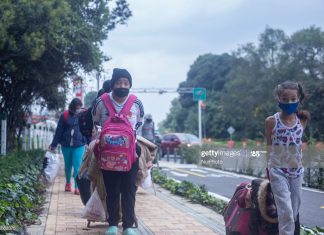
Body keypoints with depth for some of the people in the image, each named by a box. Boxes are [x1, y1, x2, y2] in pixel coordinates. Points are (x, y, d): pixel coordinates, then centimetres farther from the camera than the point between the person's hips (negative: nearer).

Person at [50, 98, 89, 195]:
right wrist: (54, 145, 4)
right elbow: (59, 130, 2)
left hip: (79, 146, -1)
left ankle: (77, 187, -3)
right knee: (67, 165, 15)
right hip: (66, 145, 1)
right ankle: (68, 182, 37)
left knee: (77, 166, -7)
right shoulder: (65, 115, -2)